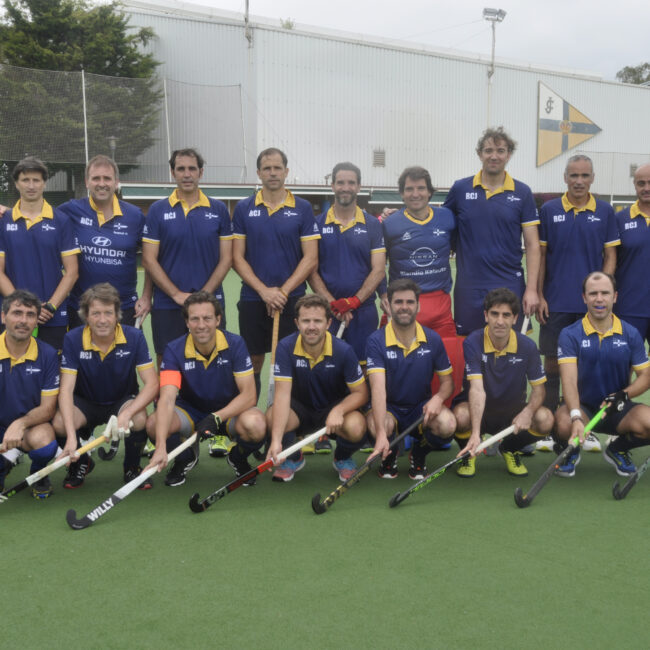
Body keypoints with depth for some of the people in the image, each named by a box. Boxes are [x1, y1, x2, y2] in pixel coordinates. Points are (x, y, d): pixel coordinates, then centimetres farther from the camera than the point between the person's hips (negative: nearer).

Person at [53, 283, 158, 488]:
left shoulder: (134, 337, -18)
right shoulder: (72, 340, -18)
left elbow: (151, 383, -20)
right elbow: (66, 388, -22)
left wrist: (127, 413, -39)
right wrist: (71, 436, -36)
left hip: (124, 400, -1)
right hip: (85, 402, 1)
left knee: (139, 419, -34)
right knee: (59, 424, -30)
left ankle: (132, 467, 0)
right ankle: (80, 463, 6)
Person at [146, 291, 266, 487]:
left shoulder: (235, 344, -17)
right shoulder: (174, 350, -18)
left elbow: (249, 395, -19)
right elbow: (167, 398, -30)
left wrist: (216, 418, -35)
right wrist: (161, 447, -44)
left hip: (229, 411, -1)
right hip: (190, 410, 1)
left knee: (255, 425, -35)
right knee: (154, 423, -30)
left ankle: (238, 458, 4)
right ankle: (185, 458, 6)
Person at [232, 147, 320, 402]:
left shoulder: (302, 208, 1)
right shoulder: (244, 209, 4)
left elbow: (311, 259, -2)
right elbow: (238, 258, 2)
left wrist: (283, 291, -11)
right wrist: (264, 290, -10)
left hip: (292, 300, -1)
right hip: (252, 299, 1)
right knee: (253, 363, 8)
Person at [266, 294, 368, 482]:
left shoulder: (343, 351, -18)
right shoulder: (286, 347, -18)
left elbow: (361, 393, -11)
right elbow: (283, 394, -24)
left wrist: (338, 411, -34)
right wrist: (276, 440, -36)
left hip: (335, 410, -1)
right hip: (300, 410, 1)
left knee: (356, 426, -33)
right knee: (272, 417, -31)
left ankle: (342, 458, 7)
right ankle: (293, 458, 5)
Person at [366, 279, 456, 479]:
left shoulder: (433, 339, -4)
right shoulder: (376, 341, -14)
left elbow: (447, 381, 5)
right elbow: (378, 388, -26)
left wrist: (438, 398, -21)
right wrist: (381, 433, -39)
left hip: (421, 407, 2)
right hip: (389, 408, -2)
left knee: (447, 424, -30)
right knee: (377, 425, -37)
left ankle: (419, 453, 6)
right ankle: (389, 455, 3)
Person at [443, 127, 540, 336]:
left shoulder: (522, 193, 1)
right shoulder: (460, 189, 2)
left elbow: (532, 244, 0)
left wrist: (531, 289, -7)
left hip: (510, 287, 0)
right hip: (469, 287, 1)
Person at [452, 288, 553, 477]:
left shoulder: (527, 346, -10)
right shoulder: (472, 343, -19)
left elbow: (538, 388, -4)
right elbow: (477, 389, -30)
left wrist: (528, 412, -28)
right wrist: (475, 433, -41)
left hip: (512, 409, 3)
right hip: (480, 411, -2)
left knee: (545, 419, -26)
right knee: (461, 416, -37)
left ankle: (510, 449, 9)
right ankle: (468, 452, 3)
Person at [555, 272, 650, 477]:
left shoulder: (630, 334, 1)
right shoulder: (570, 335, -7)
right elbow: (569, 379, -19)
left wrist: (624, 395, -19)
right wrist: (576, 417, -35)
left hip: (617, 409, 3)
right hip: (582, 405, -2)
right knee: (564, 424, -36)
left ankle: (617, 449, 9)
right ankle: (570, 452, 4)